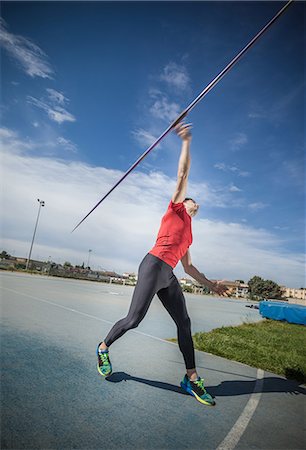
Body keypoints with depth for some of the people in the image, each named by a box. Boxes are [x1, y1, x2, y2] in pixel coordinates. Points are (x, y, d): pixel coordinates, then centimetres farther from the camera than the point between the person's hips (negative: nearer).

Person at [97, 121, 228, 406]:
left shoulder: (189, 235, 27)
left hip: (168, 277, 8)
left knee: (184, 323, 3)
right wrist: (186, 142, 5)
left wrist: (211, 285, 27)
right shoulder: (175, 208, 11)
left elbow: (189, 268, 27)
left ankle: (191, 378, 13)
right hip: (154, 266, -8)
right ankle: (103, 348, 19)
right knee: (134, 319, -8)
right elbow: (183, 174, 6)